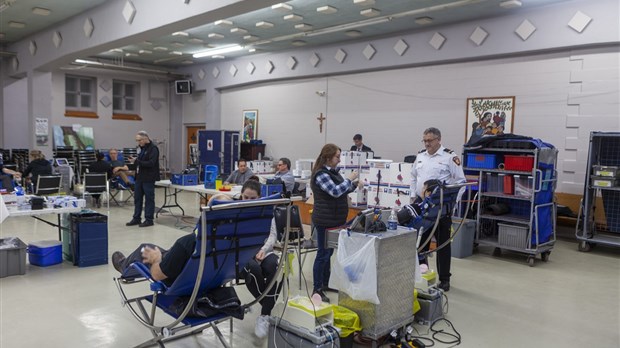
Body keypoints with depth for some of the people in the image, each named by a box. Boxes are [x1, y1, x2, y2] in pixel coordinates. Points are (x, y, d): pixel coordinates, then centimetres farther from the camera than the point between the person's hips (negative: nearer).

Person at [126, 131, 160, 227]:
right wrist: (132, 164, 9)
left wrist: (137, 161, -26)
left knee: (149, 199, 0)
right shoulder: (143, 148, 15)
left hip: (148, 179, -9)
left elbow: (151, 163, -23)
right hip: (140, 178, 9)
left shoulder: (153, 149, -12)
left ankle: (149, 220, 7)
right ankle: (136, 218, 20)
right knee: (137, 198, 11)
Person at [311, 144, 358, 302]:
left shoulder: (333, 172, 10)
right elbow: (335, 191, -26)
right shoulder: (321, 174, -17)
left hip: (335, 220, 9)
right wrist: (349, 179, -16)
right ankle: (317, 289, 6)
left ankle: (325, 283, 29)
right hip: (325, 221, -9)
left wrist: (354, 184, 6)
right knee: (323, 254, -3)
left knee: (328, 252, 17)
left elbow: (343, 190, 21)